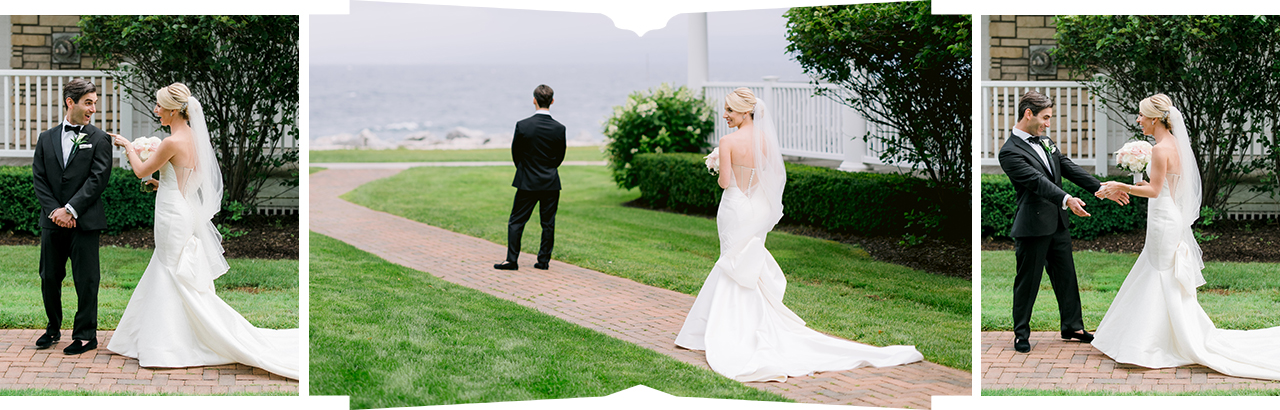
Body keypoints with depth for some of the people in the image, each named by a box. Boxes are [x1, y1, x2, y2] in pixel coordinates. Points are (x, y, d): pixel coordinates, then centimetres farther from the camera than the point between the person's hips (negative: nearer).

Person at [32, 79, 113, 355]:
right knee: (49, 278, 11)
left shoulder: (99, 139, 0)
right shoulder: (46, 139, 11)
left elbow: (98, 179, -9)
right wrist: (54, 211, -9)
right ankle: (53, 329, 27)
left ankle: (86, 335, 10)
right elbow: (39, 179, 5)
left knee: (86, 280, 0)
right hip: (52, 221, 4)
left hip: (85, 221, -4)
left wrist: (70, 210, -14)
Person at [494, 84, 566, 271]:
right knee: (548, 223, 10)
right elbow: (560, 157, 4)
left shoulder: (522, 125, -12)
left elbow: (515, 153, 0)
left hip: (527, 182, -1)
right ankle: (544, 260, 13)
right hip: (551, 183, 1)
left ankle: (512, 260, 4)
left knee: (516, 222, 7)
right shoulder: (559, 128, -8)